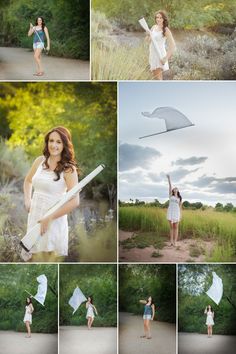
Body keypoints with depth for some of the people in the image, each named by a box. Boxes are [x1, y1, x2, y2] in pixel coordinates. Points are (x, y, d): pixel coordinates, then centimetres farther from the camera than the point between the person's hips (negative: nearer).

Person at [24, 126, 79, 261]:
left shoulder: (68, 169, -12)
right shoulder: (40, 161, 3)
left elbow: (75, 202, -18)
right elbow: (28, 181, 23)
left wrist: (50, 218, -18)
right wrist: (27, 200, 6)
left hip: (54, 219, -5)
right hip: (34, 216, 5)